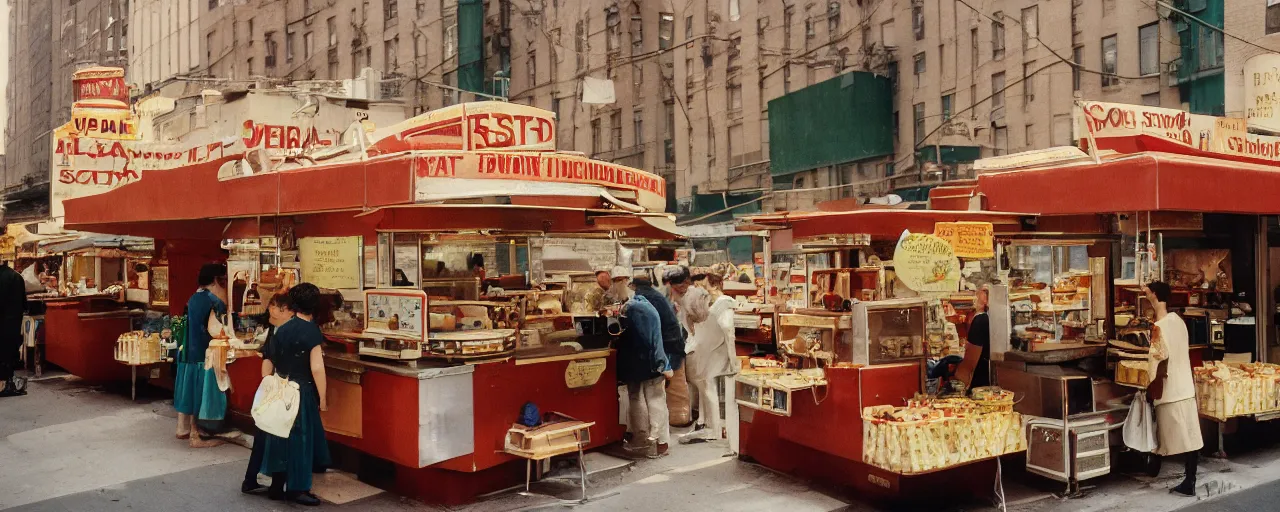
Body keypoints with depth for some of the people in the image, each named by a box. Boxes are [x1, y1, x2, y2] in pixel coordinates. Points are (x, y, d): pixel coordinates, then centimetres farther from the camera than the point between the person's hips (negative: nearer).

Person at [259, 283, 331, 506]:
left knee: (282, 437, 14)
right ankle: (296, 489, 10)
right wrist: (322, 398, -9)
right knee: (300, 437, 4)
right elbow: (316, 368, -18)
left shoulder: (282, 329, 5)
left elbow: (268, 362, 7)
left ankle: (277, 487, 22)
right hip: (302, 391, -6)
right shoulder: (311, 330, -13)